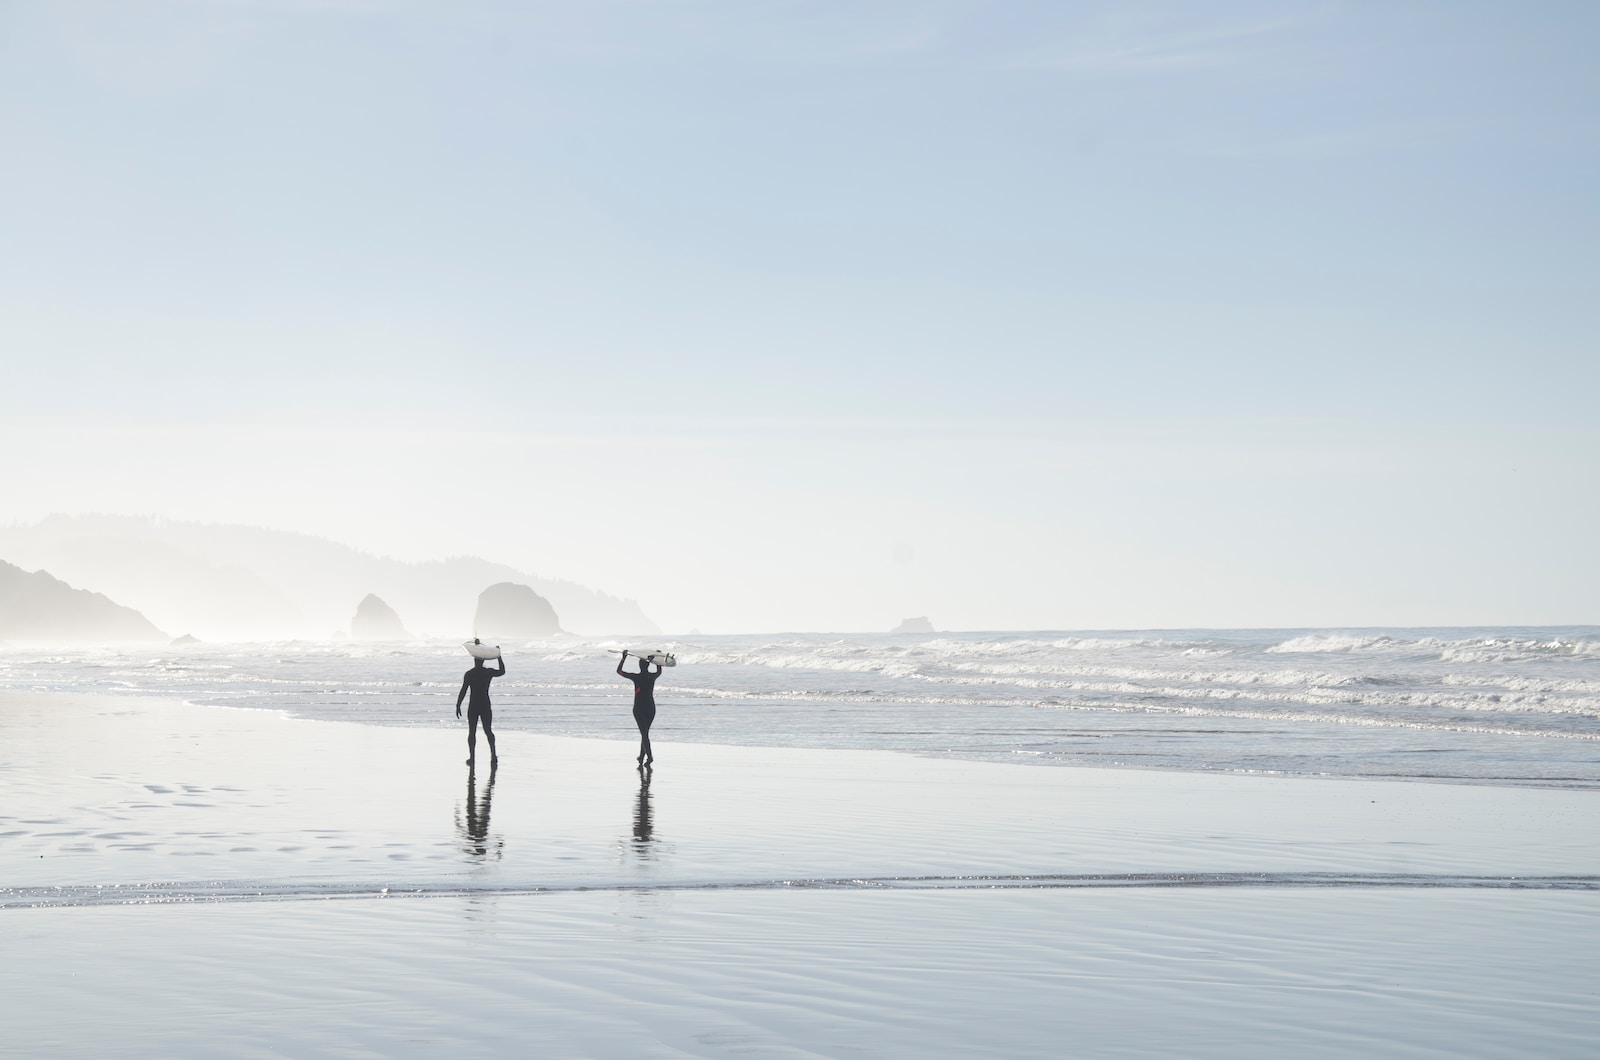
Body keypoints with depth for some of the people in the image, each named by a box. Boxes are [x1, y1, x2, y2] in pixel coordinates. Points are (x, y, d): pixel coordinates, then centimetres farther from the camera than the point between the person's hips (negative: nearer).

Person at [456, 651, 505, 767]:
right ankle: (493, 753, -9)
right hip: (485, 706, 2)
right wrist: (499, 656, 24)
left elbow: (463, 691, -10)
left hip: (473, 707, -2)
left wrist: (458, 705, -3)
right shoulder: (489, 672, -1)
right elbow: (502, 671, 19)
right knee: (488, 731, 9)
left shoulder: (469, 674, -8)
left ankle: (472, 757, 6)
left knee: (472, 732, 7)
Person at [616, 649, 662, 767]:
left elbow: (619, 671, -2)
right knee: (645, 733, 15)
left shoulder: (636, 677, -11)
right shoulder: (653, 676, -1)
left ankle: (649, 756, -22)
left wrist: (624, 657, 4)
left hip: (639, 708, -4)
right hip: (651, 708, 4)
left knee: (644, 733, -7)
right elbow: (659, 671, 25)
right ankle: (641, 757, 22)